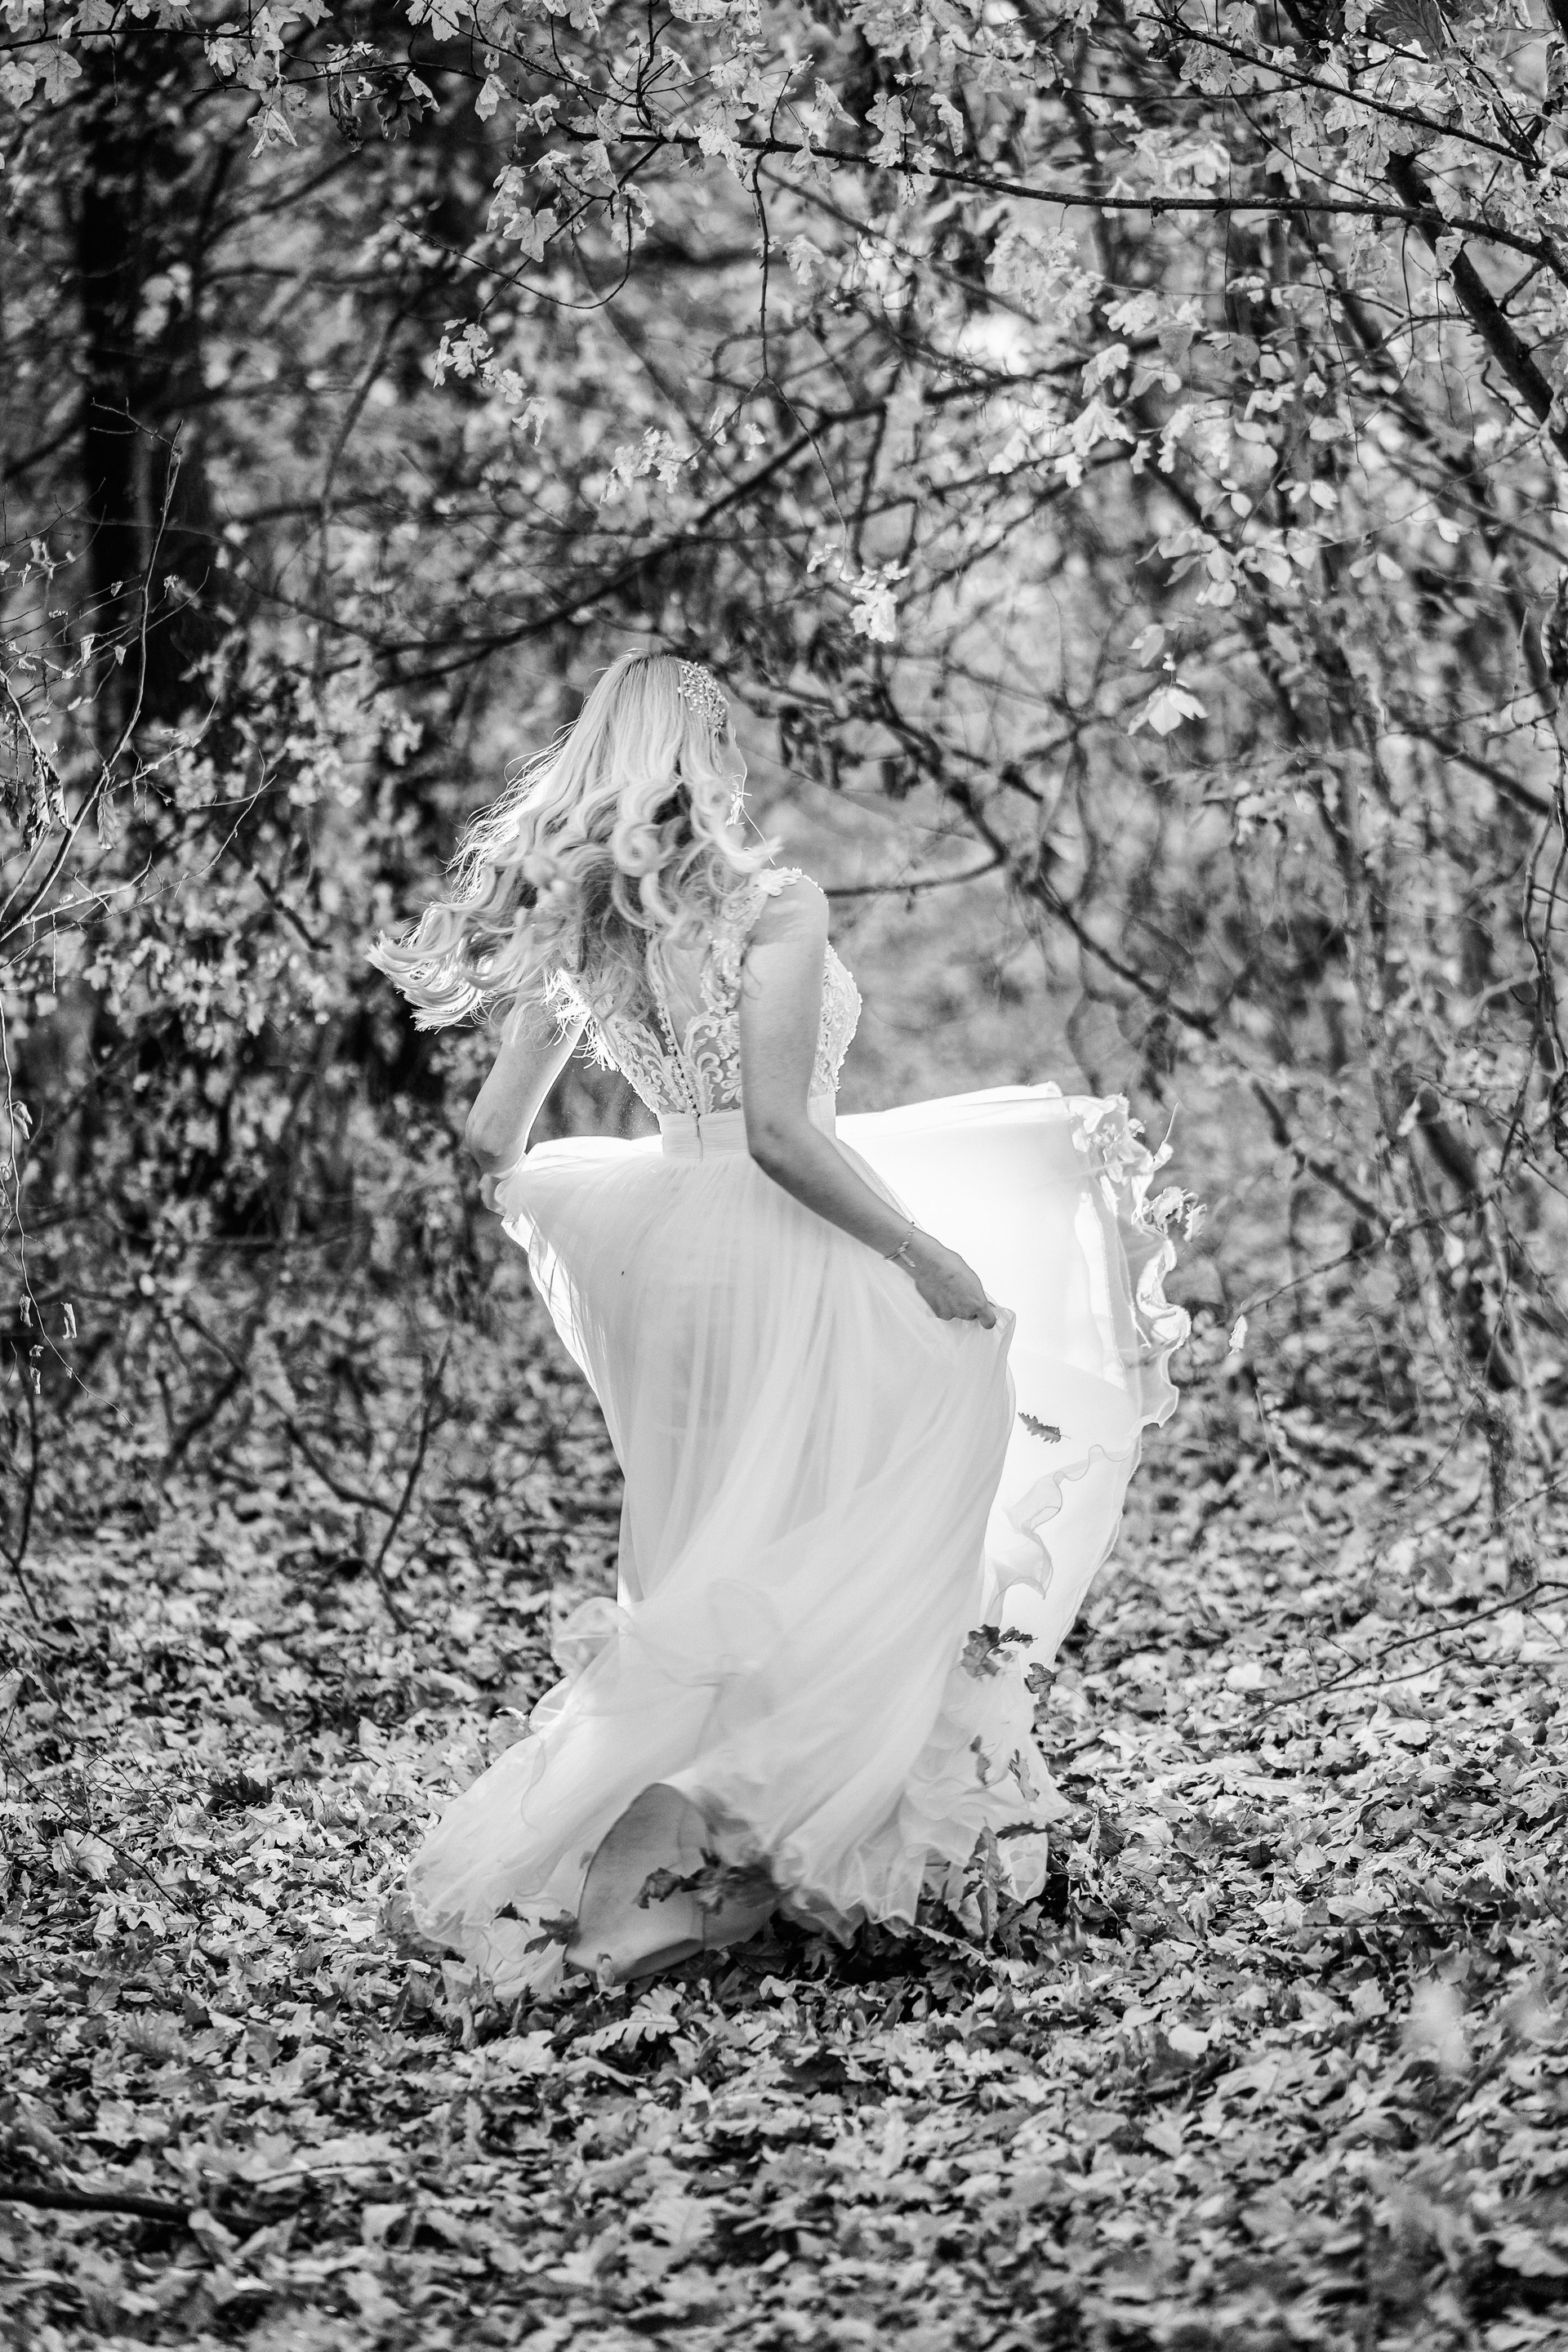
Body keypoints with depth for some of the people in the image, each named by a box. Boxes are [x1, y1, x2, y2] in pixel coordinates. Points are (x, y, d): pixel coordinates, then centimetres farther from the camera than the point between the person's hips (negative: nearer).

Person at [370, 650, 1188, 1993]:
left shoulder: (577, 929, 4)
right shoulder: (773, 910, -15)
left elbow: (495, 1140, 7)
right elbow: (781, 1130, -21)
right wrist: (924, 1253, -12)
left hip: (665, 1233, 7)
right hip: (777, 1253, -7)